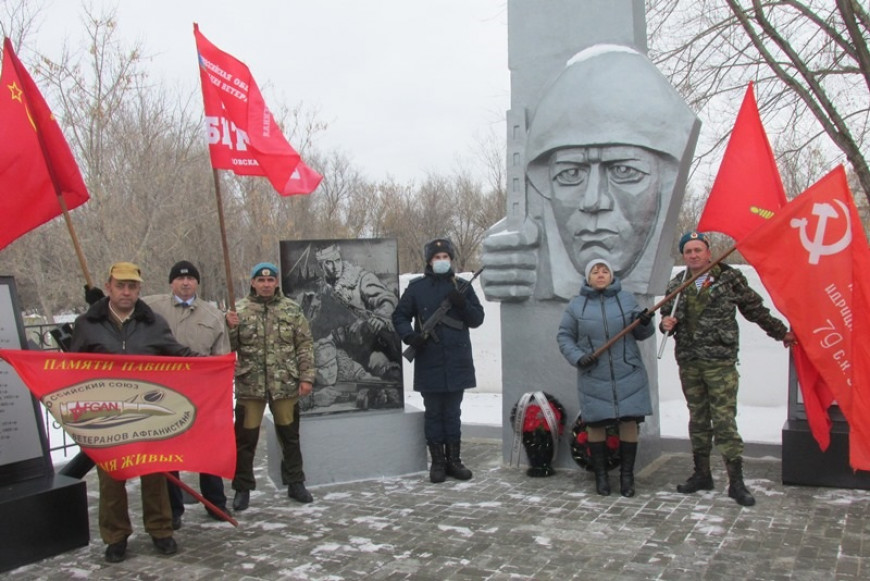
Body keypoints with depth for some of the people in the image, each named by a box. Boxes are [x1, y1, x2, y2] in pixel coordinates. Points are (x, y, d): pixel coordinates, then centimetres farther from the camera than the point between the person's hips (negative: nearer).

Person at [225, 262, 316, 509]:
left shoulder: (292, 309, 2)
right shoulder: (239, 310, 1)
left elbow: (305, 345, 3)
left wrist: (306, 377, -3)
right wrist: (230, 327, -16)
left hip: (285, 385, 1)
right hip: (249, 385, -1)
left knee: (290, 435, 13)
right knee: (246, 437, 7)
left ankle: (295, 483, 28)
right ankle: (242, 488, 21)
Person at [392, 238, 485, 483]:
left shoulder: (462, 287, 7)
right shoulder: (417, 288, 2)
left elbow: (478, 319, 5)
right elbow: (399, 316, 6)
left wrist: (462, 304, -13)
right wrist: (410, 336, -12)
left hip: (457, 362, 2)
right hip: (429, 363, -2)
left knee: (453, 412, 11)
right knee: (433, 413, 7)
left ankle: (453, 460, 21)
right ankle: (437, 462, 15)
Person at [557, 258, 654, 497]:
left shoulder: (626, 299, 5)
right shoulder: (576, 305, 2)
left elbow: (641, 334, 8)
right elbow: (564, 336, 5)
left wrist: (645, 323, -14)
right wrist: (578, 357, -11)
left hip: (628, 374, 1)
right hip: (594, 377, -1)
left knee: (629, 421, 2)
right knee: (596, 423, 4)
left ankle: (627, 475, 15)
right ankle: (600, 475, 19)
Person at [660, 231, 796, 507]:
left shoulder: (729, 278, 0)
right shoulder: (676, 285, 10)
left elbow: (754, 309, 8)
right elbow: (667, 314, 20)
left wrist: (780, 332, 13)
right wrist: (666, 323, -3)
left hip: (720, 361, -4)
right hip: (688, 362, 4)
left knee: (724, 419, -7)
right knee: (697, 418, 12)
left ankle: (736, 481, -1)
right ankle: (702, 474, 22)